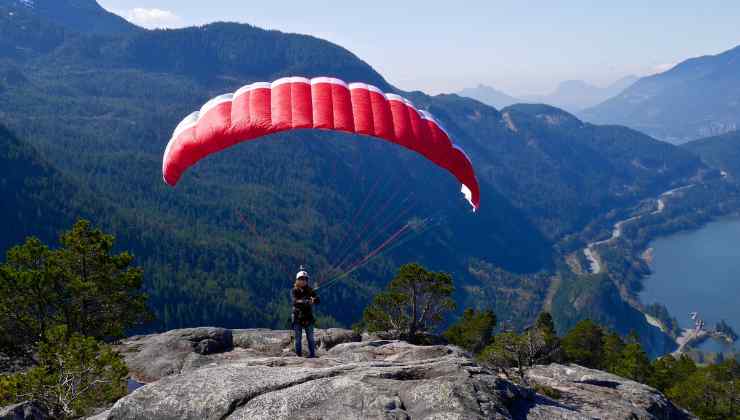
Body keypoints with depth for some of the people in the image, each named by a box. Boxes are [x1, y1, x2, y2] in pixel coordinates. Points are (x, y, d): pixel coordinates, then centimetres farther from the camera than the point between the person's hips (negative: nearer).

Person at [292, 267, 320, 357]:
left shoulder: (310, 290, 2)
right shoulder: (294, 291, -4)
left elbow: (317, 299, -11)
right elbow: (295, 301, -22)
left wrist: (313, 300, -35)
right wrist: (306, 301, -38)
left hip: (308, 318, 2)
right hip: (297, 318, -1)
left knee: (310, 338, 2)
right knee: (298, 339, 3)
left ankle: (312, 355, 9)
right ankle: (298, 355, 12)